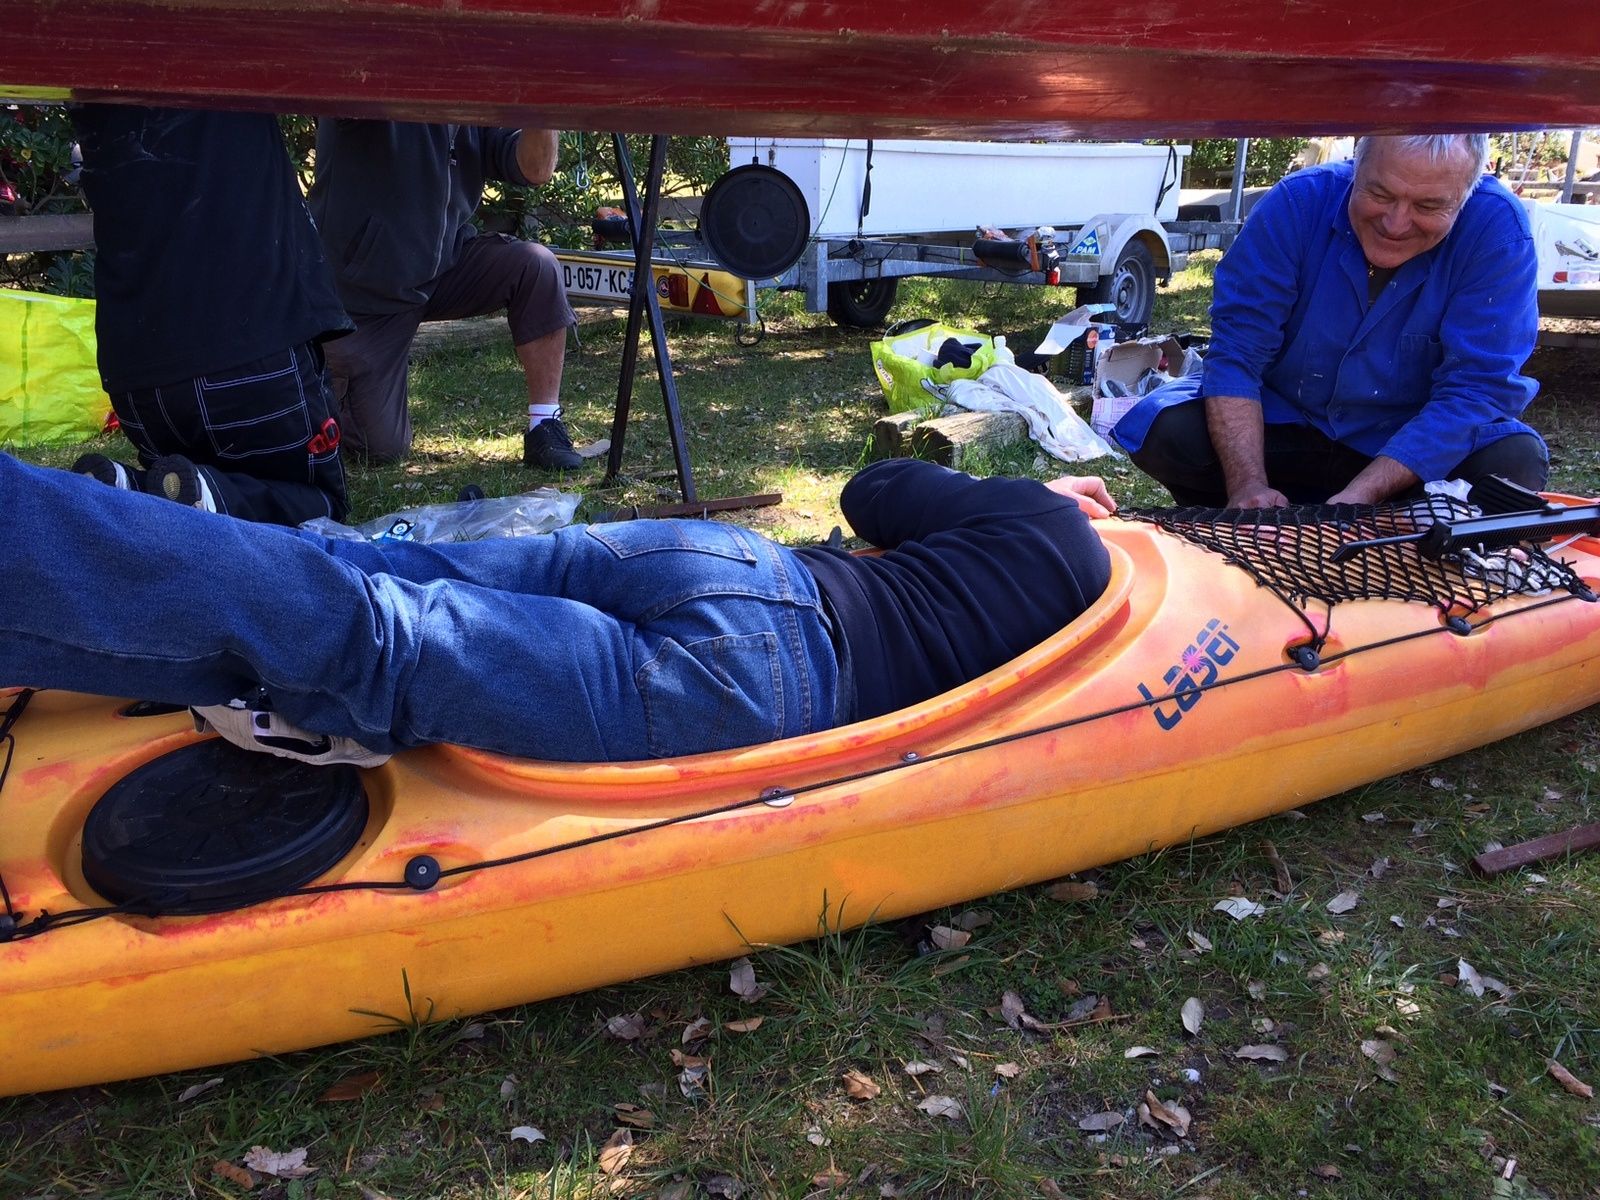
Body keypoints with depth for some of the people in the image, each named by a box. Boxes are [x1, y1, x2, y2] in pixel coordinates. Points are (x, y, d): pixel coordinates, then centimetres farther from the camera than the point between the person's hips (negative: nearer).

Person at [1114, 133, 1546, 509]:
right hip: (1284, 419, 0)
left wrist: (1358, 497, -34)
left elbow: (1474, 389, -22)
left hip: (1414, 443, 0)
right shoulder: (1298, 203, -17)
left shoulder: (1497, 231, -19)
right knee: (1161, 430, -24)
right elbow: (1236, 352, -19)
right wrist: (1248, 485, -34)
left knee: (1515, 461, -28)